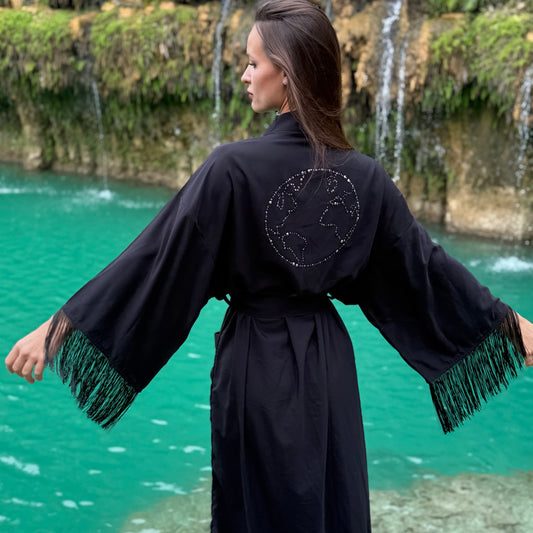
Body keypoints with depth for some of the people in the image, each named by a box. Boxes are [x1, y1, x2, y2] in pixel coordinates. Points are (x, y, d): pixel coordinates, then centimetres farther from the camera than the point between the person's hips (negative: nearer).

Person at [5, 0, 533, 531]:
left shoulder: (233, 168, -19)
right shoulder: (362, 175, -5)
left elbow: (158, 259, -19)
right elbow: (424, 265, 1)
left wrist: (59, 326, -13)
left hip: (257, 365, -4)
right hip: (327, 366, 4)